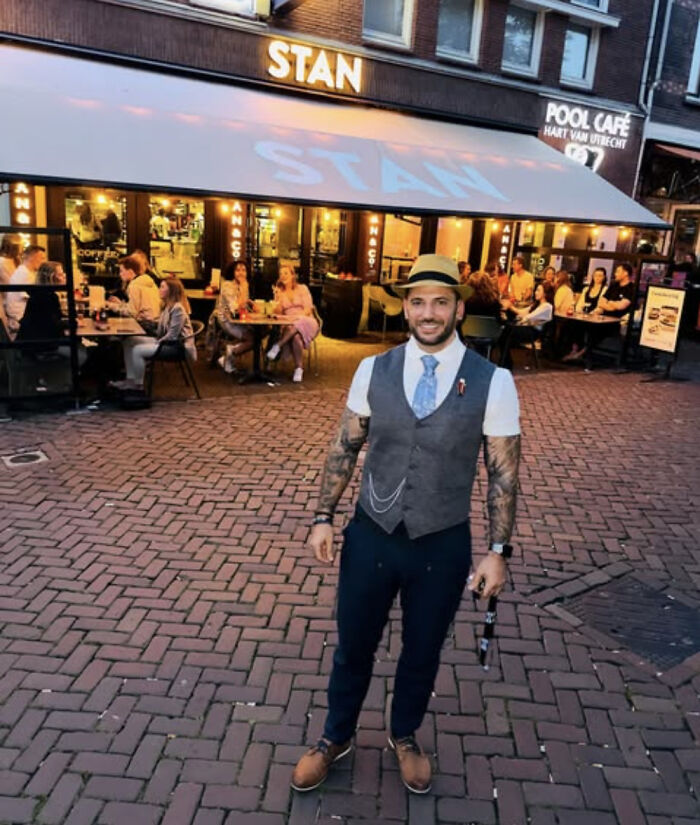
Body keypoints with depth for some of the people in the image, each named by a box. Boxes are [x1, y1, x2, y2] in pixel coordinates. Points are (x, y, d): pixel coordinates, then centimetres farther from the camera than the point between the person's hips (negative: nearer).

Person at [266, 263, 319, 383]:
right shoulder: (279, 292, 17)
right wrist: (279, 299, -8)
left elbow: (308, 309, 0)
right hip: (288, 324, 1)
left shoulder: (302, 288, 10)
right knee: (295, 336, -38)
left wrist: (298, 318, -17)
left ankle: (277, 346, -37)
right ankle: (299, 369, -38)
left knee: (297, 326, -41)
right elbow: (278, 313, 7)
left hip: (306, 322, -1)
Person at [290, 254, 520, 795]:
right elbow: (345, 448, 2)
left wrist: (497, 552, -6)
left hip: (443, 547, -1)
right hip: (371, 537, 1)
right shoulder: (373, 370, -6)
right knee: (353, 648, 20)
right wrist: (324, 517, 0)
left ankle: (405, 736, 52)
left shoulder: (493, 382, -12)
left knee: (422, 653, 22)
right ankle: (336, 737, 49)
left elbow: (503, 472, -6)